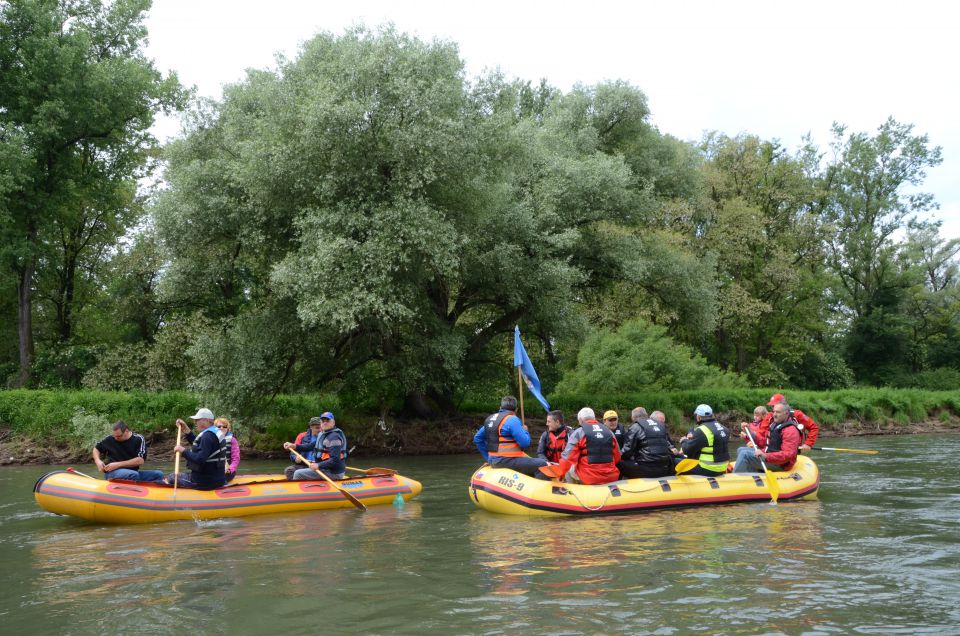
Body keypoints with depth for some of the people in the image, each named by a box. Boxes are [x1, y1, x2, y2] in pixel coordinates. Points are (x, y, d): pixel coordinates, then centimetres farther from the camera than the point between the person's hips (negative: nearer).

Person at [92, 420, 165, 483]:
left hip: (133, 472, 2)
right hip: (112, 472, -2)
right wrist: (98, 461, -1)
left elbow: (140, 460, -11)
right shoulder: (110, 439, 3)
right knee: (134, 475, -36)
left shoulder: (139, 439, -1)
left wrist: (118, 464, -15)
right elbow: (96, 449, 20)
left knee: (159, 474, -21)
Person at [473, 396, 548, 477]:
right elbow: (525, 442, -15)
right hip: (508, 461, -9)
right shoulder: (512, 420, -11)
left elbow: (477, 438, 22)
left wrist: (488, 457, 26)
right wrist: (525, 431, 6)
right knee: (541, 464, -12)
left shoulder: (490, 419, 15)